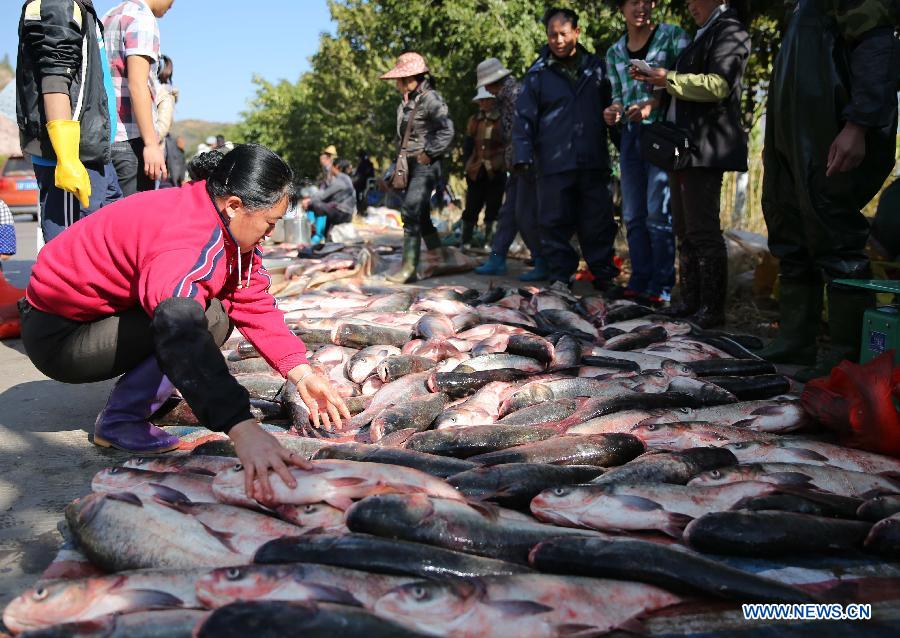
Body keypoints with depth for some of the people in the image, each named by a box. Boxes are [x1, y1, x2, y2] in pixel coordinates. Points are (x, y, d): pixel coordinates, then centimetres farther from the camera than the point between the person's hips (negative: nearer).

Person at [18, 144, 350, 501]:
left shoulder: (225, 224, -3)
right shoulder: (187, 240, -33)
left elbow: (256, 305, -5)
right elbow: (182, 335, -50)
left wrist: (302, 373, -17)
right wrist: (242, 429, -60)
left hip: (108, 310, 9)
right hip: (56, 335, -9)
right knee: (209, 319, -24)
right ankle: (119, 421, -13)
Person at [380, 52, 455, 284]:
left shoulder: (430, 99, -11)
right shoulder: (405, 102, 15)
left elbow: (447, 131, -18)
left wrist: (427, 153, -18)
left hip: (426, 164, -9)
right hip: (409, 164, 9)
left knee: (411, 213, -16)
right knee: (421, 216, 12)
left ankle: (409, 269, -15)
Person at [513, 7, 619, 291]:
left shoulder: (596, 67, 11)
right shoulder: (538, 74, 4)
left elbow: (610, 108, 16)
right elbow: (524, 118, 2)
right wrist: (523, 156, -7)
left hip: (594, 161, 2)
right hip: (554, 163, -1)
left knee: (598, 223, 5)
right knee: (556, 223, 2)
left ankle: (604, 274, 16)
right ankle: (560, 276, 11)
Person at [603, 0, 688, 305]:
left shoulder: (673, 36, 3)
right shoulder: (615, 53, 16)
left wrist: (653, 103, -19)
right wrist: (613, 110, -1)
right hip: (631, 137, 5)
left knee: (658, 213, -9)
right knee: (633, 216, 4)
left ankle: (661, 286, -4)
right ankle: (639, 281, 11)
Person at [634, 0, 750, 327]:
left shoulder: (729, 30, -5)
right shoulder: (702, 35, 23)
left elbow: (718, 85, -18)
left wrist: (668, 79, -15)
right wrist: (654, 79, 10)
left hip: (706, 147, -10)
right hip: (683, 146, 10)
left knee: (703, 230, -9)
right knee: (684, 230, 11)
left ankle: (712, 308, -4)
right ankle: (690, 300, 18)